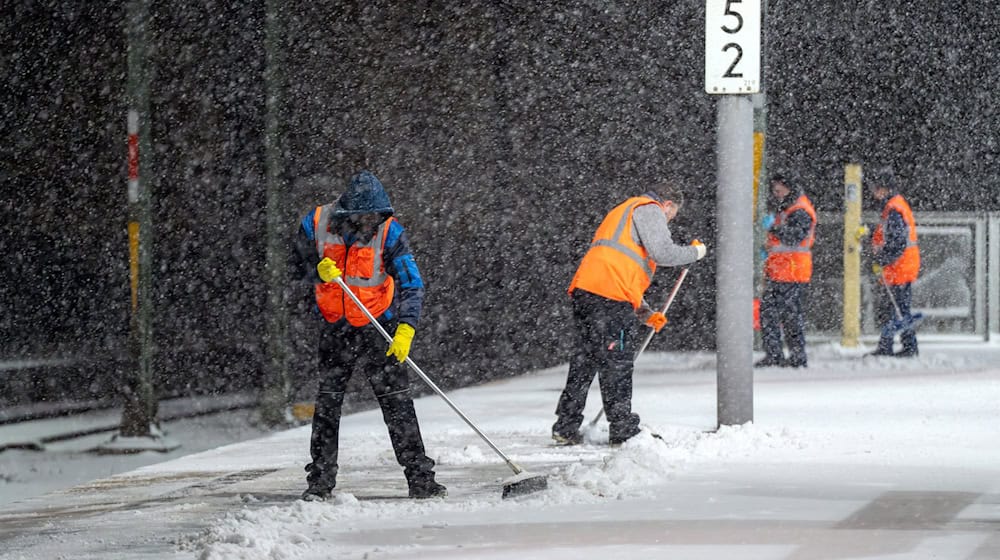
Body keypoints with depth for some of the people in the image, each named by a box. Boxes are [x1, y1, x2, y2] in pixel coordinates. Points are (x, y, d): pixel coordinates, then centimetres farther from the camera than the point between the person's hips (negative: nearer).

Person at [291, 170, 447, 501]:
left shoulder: (389, 232, -15)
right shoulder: (317, 224, -10)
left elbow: (411, 285, -19)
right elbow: (300, 265, 4)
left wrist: (405, 328, -32)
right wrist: (319, 271, -19)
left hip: (378, 328, -2)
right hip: (335, 329, 2)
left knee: (398, 404, -6)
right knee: (327, 403, 3)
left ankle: (420, 479, -3)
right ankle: (320, 481, 12)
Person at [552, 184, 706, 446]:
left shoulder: (622, 213, 36)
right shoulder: (649, 210, 6)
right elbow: (662, 253, -9)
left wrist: (646, 314, 28)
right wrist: (695, 252, 9)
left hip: (584, 292, 9)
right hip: (611, 297, -9)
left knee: (584, 360, 12)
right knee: (616, 365, -5)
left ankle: (566, 427, 12)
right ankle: (622, 431, -3)